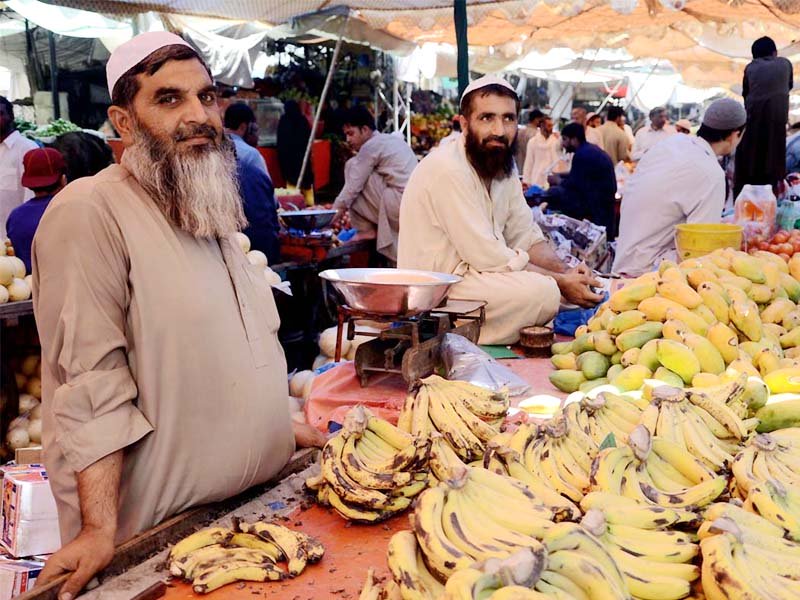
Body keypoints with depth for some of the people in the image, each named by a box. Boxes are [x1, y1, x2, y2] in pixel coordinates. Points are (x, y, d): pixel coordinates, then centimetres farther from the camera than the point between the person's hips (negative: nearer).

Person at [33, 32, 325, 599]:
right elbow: (90, 384, -22)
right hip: (161, 529, -7)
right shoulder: (90, 212, -16)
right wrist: (99, 531, -25)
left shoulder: (212, 210, 11)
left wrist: (279, 425, 20)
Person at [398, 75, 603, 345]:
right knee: (542, 291, -25)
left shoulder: (504, 165, 8)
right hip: (435, 288, -10)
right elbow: (488, 257, -22)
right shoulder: (448, 170, -21)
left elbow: (527, 237, 10)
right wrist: (561, 282, -16)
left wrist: (567, 272, -9)